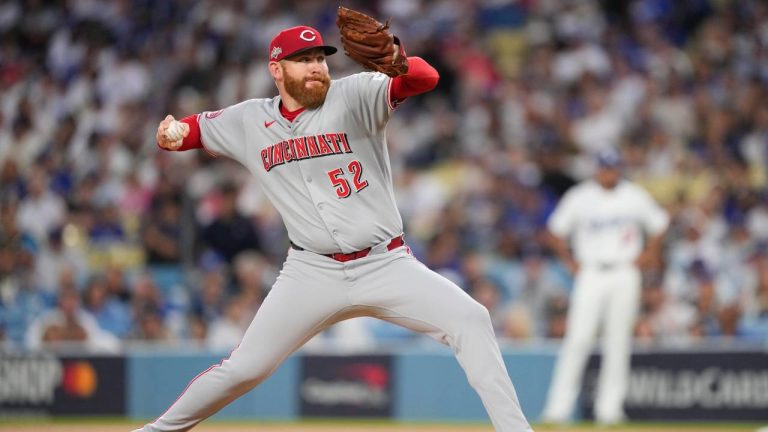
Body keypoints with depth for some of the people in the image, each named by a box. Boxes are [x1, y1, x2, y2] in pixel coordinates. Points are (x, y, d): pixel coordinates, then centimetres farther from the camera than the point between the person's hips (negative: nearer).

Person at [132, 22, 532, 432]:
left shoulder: (354, 95, -6)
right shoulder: (248, 121, 6)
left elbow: (426, 77, -22)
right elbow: (193, 129, 19)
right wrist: (171, 134, -7)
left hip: (387, 265, -1)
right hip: (312, 272, 1)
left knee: (470, 320, -20)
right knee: (244, 368, -2)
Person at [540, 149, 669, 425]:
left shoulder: (636, 198, 5)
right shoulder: (579, 197, 0)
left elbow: (658, 226, 16)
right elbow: (556, 231, 8)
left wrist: (647, 255, 6)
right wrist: (570, 263, 2)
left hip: (625, 275, 2)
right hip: (591, 275, -2)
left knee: (618, 342, 0)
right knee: (578, 338, -11)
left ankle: (609, 407, 6)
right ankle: (559, 406, -11)